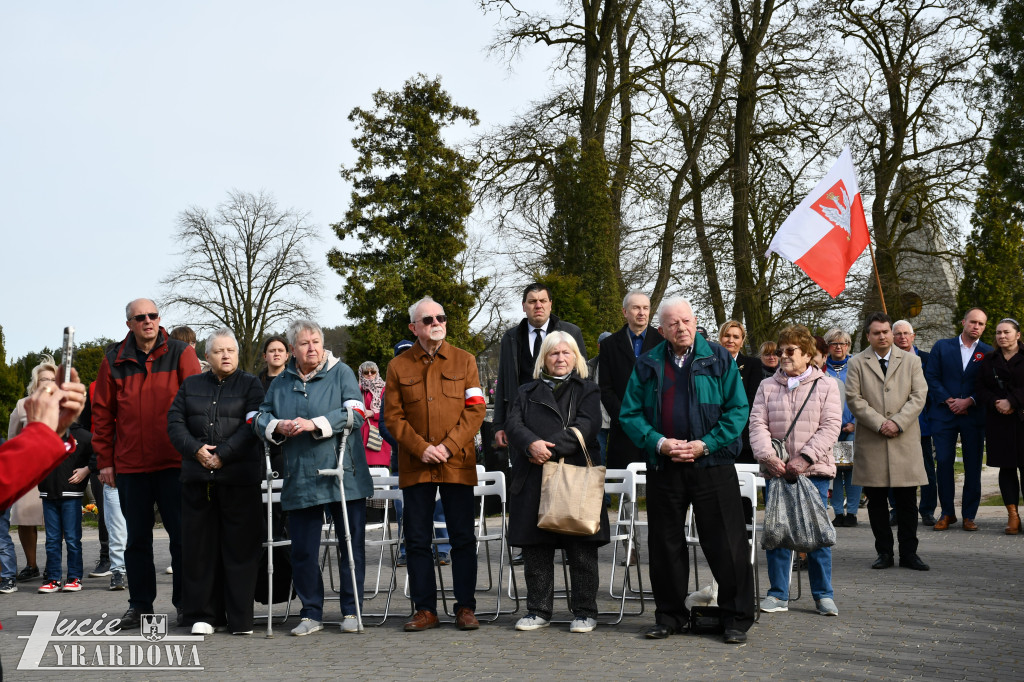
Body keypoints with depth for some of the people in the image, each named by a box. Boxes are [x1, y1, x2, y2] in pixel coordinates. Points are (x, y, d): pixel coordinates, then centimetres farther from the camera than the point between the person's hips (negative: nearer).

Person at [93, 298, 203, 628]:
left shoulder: (180, 354, 1)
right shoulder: (114, 360, 7)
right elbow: (102, 413, 9)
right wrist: (105, 460, 6)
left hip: (174, 462, -2)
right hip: (130, 465, 2)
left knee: (182, 534, 1)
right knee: (137, 537, 10)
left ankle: (185, 602, 11)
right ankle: (140, 604, 20)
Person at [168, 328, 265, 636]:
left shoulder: (250, 385, 7)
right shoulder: (191, 385, 16)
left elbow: (252, 426, -5)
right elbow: (174, 422, 7)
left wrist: (223, 455, -13)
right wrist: (196, 449, -9)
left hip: (239, 478, -3)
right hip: (197, 478, 3)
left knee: (240, 548, -2)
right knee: (199, 547, 4)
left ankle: (240, 618, 4)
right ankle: (202, 615, 13)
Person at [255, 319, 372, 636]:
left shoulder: (341, 373, 2)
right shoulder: (281, 382, 13)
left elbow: (355, 413, -10)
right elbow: (261, 419, 14)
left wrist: (315, 425, -19)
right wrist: (278, 427, -8)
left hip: (344, 476, -3)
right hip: (300, 479, 3)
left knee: (351, 545, 4)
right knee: (302, 551, 4)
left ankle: (351, 611, 17)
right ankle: (311, 614, 18)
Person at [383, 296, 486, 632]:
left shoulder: (464, 361, 7)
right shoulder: (398, 366, 7)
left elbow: (476, 410, 0)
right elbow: (393, 416, 3)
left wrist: (448, 446, -11)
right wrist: (421, 448, -10)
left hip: (458, 463, -1)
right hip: (415, 466, 1)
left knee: (463, 538, 2)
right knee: (417, 540, 4)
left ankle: (465, 608, 10)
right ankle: (425, 609, 12)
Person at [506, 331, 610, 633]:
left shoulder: (588, 391, 11)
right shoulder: (528, 392, 19)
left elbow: (585, 427, -5)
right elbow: (513, 424, 4)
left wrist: (550, 449, -15)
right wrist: (532, 444, -17)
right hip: (533, 480, 3)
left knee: (581, 549, -2)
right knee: (535, 548, 4)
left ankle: (584, 611, 7)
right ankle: (538, 611, 14)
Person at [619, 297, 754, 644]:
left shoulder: (719, 359, 2)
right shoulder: (647, 364, 8)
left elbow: (738, 410, -1)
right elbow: (630, 414, 7)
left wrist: (705, 444, -11)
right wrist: (659, 443, -9)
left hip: (712, 463, -2)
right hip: (663, 467, 2)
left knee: (726, 543, -1)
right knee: (665, 544, 8)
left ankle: (737, 618, 11)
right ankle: (670, 615, 21)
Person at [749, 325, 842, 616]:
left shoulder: (827, 386, 5)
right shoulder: (767, 387, 12)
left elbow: (830, 427, -3)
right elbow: (758, 424, 3)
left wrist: (805, 458, -15)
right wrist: (768, 457, -14)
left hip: (814, 471, -2)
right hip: (776, 471, 2)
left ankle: (824, 595, 13)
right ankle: (778, 595, 11)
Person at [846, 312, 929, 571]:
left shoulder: (911, 360, 11)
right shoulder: (857, 363, 6)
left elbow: (919, 396, 3)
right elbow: (854, 399, -1)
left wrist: (897, 422, -11)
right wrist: (879, 423, -12)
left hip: (905, 439, 1)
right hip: (870, 441, 0)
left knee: (907, 501, 1)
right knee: (876, 501, 4)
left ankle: (908, 553, 9)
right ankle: (884, 552, 13)